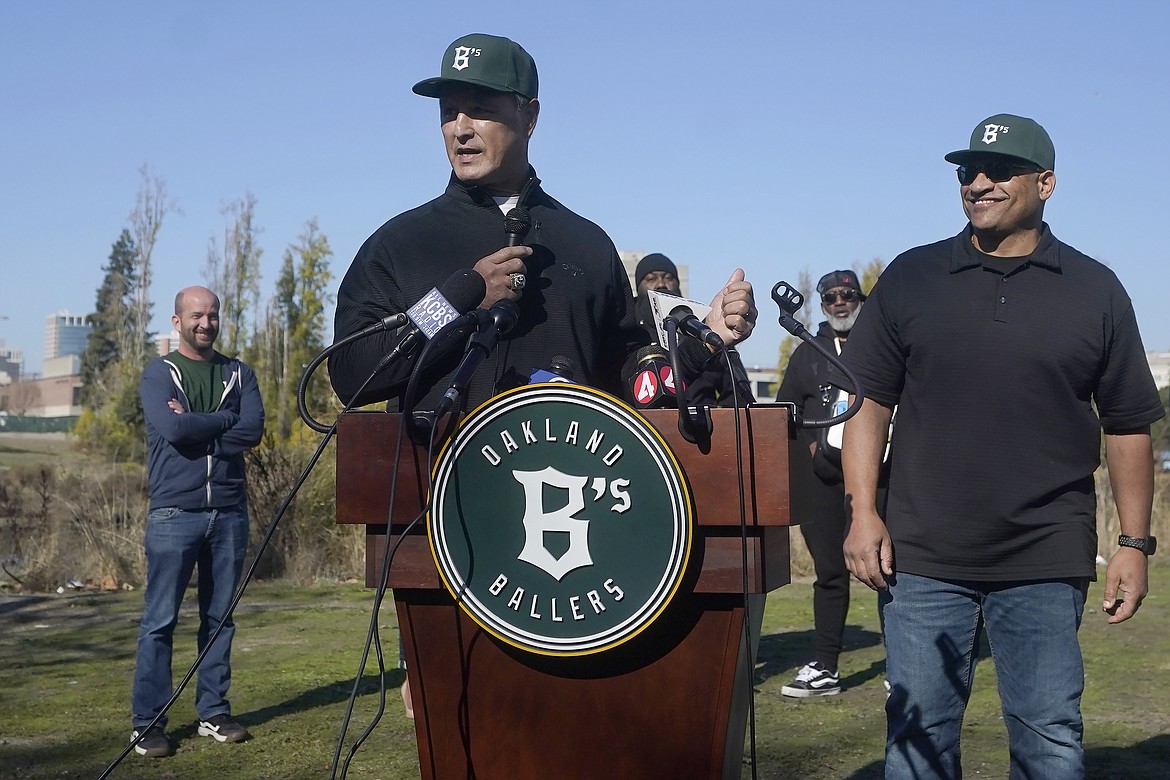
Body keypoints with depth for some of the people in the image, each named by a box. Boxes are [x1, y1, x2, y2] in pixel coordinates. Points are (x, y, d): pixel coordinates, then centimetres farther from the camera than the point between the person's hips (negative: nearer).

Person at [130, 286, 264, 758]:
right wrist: (226, 419, -6)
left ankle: (214, 713, 17)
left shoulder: (238, 374, 11)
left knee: (219, 618, 8)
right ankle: (148, 723, 3)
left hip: (229, 512, 3)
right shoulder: (159, 375, 3)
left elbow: (253, 431, -5)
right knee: (159, 621, -3)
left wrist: (195, 429, -10)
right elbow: (173, 427, -16)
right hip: (174, 512, -3)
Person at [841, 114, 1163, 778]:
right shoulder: (911, 278, 6)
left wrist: (1135, 544, 3)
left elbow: (1128, 425, 7)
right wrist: (863, 512, -4)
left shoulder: (1095, 291, 5)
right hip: (923, 560, 1)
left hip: (1047, 568, 0)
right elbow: (870, 400, 5)